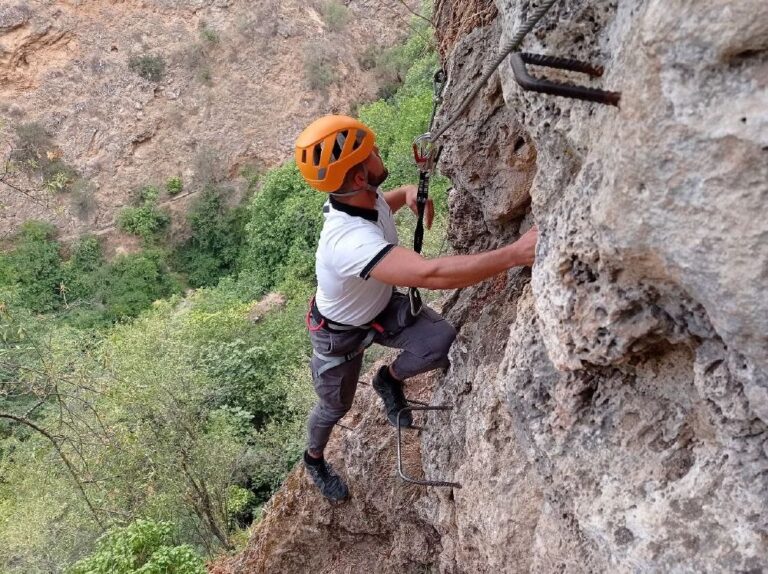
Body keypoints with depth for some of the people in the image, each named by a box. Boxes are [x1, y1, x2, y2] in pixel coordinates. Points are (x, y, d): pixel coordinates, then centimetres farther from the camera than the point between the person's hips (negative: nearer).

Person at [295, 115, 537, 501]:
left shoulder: (360, 195, -20)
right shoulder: (350, 241, -47)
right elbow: (431, 274, -59)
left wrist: (408, 193, -14)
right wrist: (516, 253, -61)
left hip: (382, 306, 6)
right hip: (340, 332, -6)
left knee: (442, 340, -18)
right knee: (335, 407, 16)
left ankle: (389, 380, 16)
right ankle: (314, 458, 53)